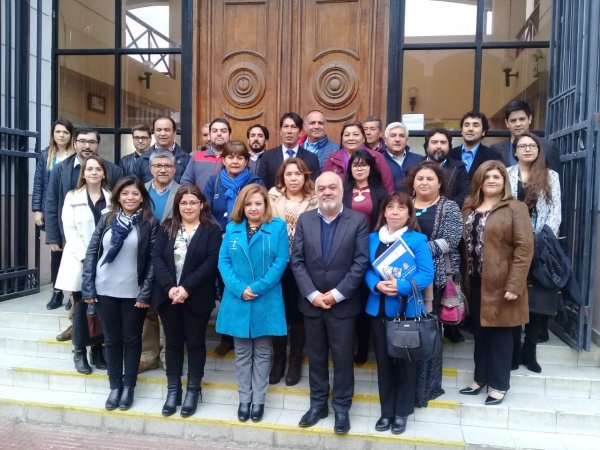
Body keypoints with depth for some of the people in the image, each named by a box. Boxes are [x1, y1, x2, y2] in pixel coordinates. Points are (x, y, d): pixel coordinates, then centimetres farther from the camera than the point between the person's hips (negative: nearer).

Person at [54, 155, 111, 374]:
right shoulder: (72, 197, 7)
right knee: (82, 306, 2)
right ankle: (79, 352, 14)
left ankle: (97, 349, 18)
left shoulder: (112, 198, 8)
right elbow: (69, 229, -2)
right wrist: (86, 255, -13)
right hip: (80, 260, -1)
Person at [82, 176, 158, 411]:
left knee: (132, 339, 11)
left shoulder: (150, 223, -5)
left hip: (133, 292, -2)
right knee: (112, 339, 13)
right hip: (104, 290, 3)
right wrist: (88, 287, -3)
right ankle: (115, 385, 27)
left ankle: (128, 386, 26)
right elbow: (91, 252, 3)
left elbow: (153, 260, -7)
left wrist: (145, 293, -11)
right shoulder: (107, 219, 3)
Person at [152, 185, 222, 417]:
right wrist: (169, 287, -16)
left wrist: (187, 287, -19)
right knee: (172, 342, 12)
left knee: (195, 342, 8)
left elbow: (212, 261, -13)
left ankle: (193, 390, 22)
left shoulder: (212, 230, -3)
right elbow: (156, 257, -2)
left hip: (197, 298, -3)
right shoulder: (166, 227, 7)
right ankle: (173, 390, 25)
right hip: (168, 296, 3)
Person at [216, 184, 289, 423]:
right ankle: (244, 399, 26)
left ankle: (258, 400, 23)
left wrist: (258, 288, -17)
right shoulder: (232, 228, 5)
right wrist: (239, 289, -14)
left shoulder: (278, 227, -3)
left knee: (262, 352, 11)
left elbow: (281, 261, -9)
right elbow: (223, 261, 0)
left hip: (266, 301, -2)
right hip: (237, 300, 2)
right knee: (242, 353, 12)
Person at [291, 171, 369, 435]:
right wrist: (312, 294, -11)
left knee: (343, 358, 8)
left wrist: (336, 294, -14)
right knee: (316, 357, 15)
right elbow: (297, 261, -1)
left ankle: (342, 408, 26)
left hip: (343, 304, -2)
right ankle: (318, 404, 31)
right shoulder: (305, 220, 3)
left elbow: (361, 262, -10)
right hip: (311, 302, 3)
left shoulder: (358, 220, -5)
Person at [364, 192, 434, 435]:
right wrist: (376, 285, -17)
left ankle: (402, 413, 26)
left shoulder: (417, 240, -7)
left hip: (406, 310, -3)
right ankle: (387, 411, 28)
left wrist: (401, 286, -25)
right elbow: (366, 269, 4)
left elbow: (427, 274, -12)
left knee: (404, 362, 9)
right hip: (378, 309, 3)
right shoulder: (372, 238, 5)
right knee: (383, 361, 13)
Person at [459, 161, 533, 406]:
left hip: (500, 283, -5)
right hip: (474, 283, 5)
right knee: (479, 332, 15)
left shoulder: (515, 208, -7)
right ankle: (480, 378, 30)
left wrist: (514, 285, -18)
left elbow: (524, 247, -13)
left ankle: (499, 385, 21)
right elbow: (464, 244, 10)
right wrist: (464, 280, 5)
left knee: (499, 333, 6)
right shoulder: (469, 207, 11)